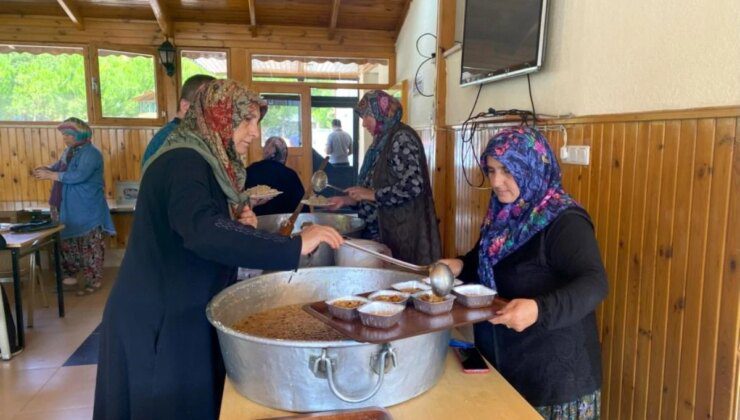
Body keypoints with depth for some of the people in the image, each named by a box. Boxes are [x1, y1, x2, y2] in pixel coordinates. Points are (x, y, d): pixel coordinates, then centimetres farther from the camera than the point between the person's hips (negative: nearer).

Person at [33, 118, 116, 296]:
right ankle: (70, 272, 31)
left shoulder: (91, 153, -17)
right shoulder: (69, 151, 10)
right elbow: (60, 166, 24)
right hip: (68, 207, 9)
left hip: (87, 209, -9)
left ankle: (94, 280, 7)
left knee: (90, 244, -1)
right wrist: (47, 168, 2)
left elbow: (79, 175, -28)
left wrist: (51, 175, -23)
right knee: (68, 240, 17)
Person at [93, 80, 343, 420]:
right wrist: (295, 246, -36)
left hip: (181, 315, 9)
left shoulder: (207, 162, 11)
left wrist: (238, 226, -1)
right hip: (159, 321, -9)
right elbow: (203, 230, -39)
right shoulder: (183, 162, -20)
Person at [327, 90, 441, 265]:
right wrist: (347, 200, 10)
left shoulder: (402, 137, -12)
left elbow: (412, 186, -22)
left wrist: (372, 194, -15)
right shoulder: (382, 142, 15)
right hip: (383, 230, 8)